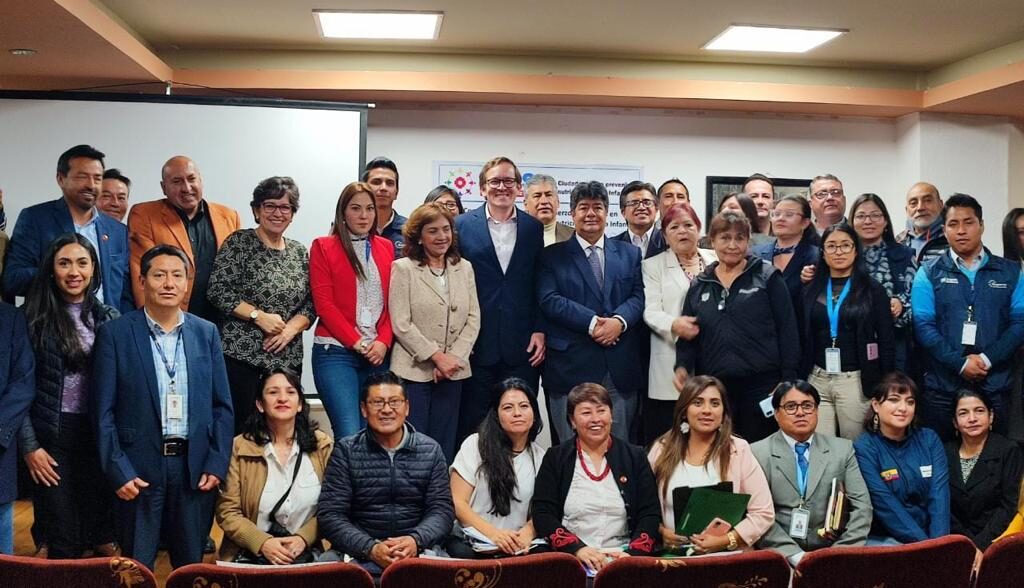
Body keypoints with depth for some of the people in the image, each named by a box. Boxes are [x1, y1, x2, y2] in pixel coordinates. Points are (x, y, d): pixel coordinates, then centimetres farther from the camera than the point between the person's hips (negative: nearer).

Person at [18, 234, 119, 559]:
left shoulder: (109, 318, 4)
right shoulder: (34, 317, -4)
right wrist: (29, 445, -8)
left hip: (99, 434, 3)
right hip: (52, 436, -3)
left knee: (100, 525, 10)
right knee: (61, 541, 3)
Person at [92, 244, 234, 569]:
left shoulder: (207, 333, 6)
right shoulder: (114, 333, -2)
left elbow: (222, 406, 7)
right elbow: (102, 411, -3)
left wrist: (217, 465, -2)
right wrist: (119, 471, -10)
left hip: (196, 467, 2)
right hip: (138, 468, -2)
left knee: (191, 565, 12)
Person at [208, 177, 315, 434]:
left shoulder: (300, 252, 12)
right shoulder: (239, 243, -2)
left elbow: (311, 303, 11)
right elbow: (218, 290, -7)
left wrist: (292, 328, -7)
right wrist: (259, 316, -14)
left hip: (288, 357, 4)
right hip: (241, 354, -4)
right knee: (239, 428, -4)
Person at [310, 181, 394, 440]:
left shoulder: (387, 248, 14)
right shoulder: (323, 247, 3)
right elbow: (323, 303, -4)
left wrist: (383, 342, -5)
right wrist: (356, 342, -10)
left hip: (378, 353, 4)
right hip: (335, 351, -4)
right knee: (349, 435, -14)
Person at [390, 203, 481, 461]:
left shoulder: (464, 268, 11)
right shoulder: (403, 268, -2)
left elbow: (473, 319, 6)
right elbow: (401, 324, -9)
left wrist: (453, 357, -7)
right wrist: (436, 356, -13)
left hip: (452, 372, 4)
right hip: (414, 370, -4)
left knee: (444, 447, 9)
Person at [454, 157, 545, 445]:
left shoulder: (534, 228, 8)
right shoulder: (462, 225, 3)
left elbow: (540, 286, 9)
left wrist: (540, 330, 0)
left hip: (522, 347, 1)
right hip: (477, 346, -1)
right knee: (471, 425, 5)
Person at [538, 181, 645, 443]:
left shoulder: (630, 253, 15)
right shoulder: (553, 256, 6)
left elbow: (639, 295, 6)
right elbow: (549, 300, -6)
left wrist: (619, 321, -14)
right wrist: (592, 323, -16)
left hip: (621, 369, 3)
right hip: (572, 366, -2)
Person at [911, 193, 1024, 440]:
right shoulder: (929, 273, 4)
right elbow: (923, 326, -4)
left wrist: (987, 359, -12)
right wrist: (960, 363, -14)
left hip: (994, 384, 1)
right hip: (942, 385, -1)